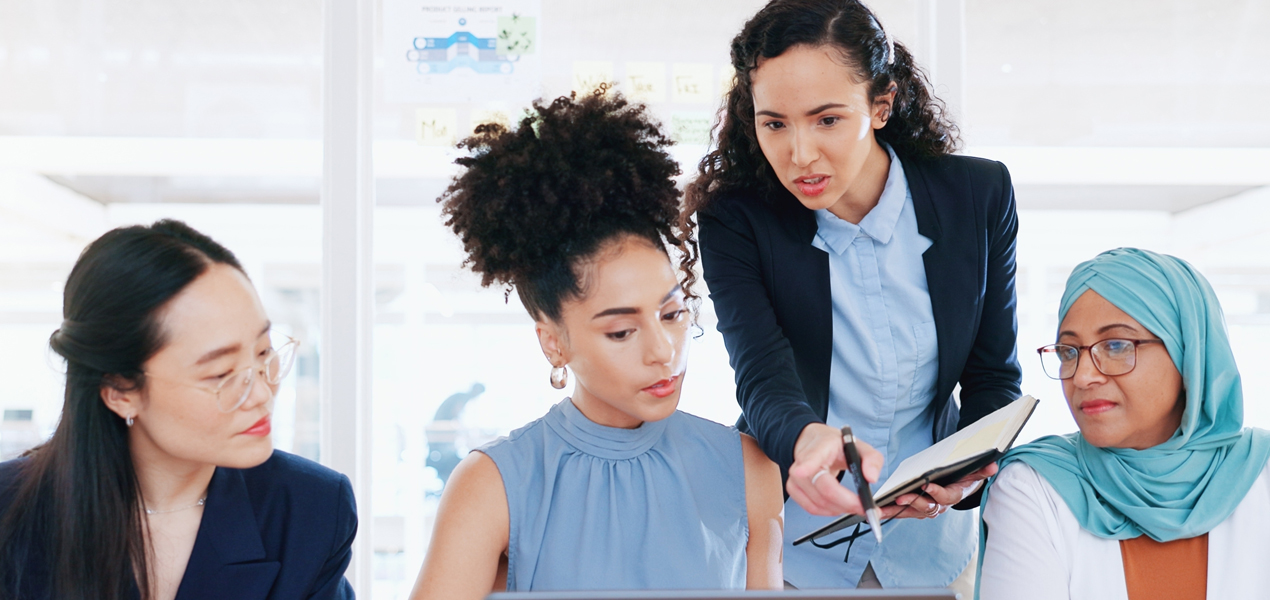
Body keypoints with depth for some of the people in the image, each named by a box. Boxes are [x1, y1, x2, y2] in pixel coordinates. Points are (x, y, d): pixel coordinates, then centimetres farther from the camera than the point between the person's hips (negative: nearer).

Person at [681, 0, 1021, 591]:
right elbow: (762, 377, -29)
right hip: (792, 545, -2)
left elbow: (993, 376, -5)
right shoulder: (733, 220, -16)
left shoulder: (979, 194, -10)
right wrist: (807, 440, -52)